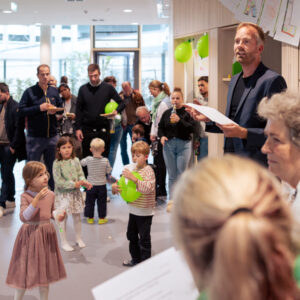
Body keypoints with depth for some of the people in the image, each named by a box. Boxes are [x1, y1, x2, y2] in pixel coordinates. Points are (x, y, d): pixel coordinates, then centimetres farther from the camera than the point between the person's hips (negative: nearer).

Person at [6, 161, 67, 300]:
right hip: (30, 235, -5)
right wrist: (37, 198, -30)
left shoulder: (50, 194, 0)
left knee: (45, 270, 16)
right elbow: (24, 217, -25)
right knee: (25, 272, 3)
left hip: (46, 234, 5)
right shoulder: (25, 196, -15)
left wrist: (57, 215, -7)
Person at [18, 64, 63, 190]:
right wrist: (39, 108, -17)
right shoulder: (29, 92, -2)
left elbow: (61, 108, 18)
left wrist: (55, 110, -4)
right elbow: (21, 111, -8)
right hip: (35, 137, -4)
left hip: (52, 136, 4)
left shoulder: (54, 91, 12)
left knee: (52, 168, 12)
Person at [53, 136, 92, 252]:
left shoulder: (75, 161, -1)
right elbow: (58, 181, -18)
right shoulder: (57, 163, -15)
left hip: (75, 193, 4)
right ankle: (64, 242, 19)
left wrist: (84, 182, -19)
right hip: (63, 194, -4)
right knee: (63, 218, 5)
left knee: (77, 216, 16)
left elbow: (80, 174, 2)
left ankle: (78, 238, 33)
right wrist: (74, 184, -23)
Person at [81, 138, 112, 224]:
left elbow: (81, 163, 6)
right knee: (101, 202, 13)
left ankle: (90, 218, 22)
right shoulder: (105, 161, -15)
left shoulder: (88, 159, -13)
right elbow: (109, 172, -5)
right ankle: (102, 218, 20)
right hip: (102, 185, 0)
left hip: (91, 185, 0)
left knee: (89, 202, 14)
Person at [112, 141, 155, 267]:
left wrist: (133, 178, -36)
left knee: (144, 238, 3)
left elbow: (148, 188, -30)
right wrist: (115, 186, -9)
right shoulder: (132, 169, 6)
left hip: (145, 212, -7)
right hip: (133, 210, 8)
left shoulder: (148, 170, -15)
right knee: (132, 235, 19)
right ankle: (136, 259, 34)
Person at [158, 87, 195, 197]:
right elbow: (160, 127, 17)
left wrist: (179, 120, -20)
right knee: (172, 175, 8)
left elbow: (192, 128, -11)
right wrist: (162, 136, -2)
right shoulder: (167, 113, 10)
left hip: (183, 145, -3)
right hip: (168, 145, 3)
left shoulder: (187, 112, -2)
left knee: (182, 174, -1)